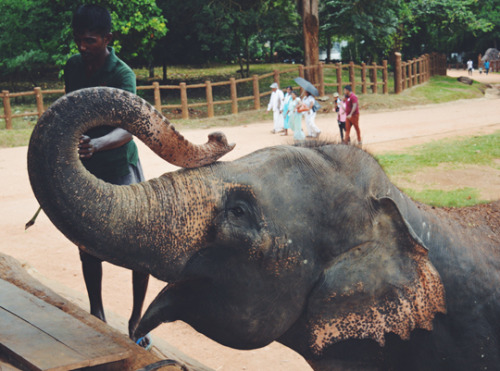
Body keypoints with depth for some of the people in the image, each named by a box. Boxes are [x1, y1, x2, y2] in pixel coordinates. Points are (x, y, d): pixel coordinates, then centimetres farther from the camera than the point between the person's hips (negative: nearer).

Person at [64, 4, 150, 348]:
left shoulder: (122, 74, -18)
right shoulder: (73, 67, -1)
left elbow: (127, 129, -32)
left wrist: (97, 144, -52)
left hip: (120, 166, -5)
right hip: (85, 168, 5)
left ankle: (137, 319, 6)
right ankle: (96, 316, 23)